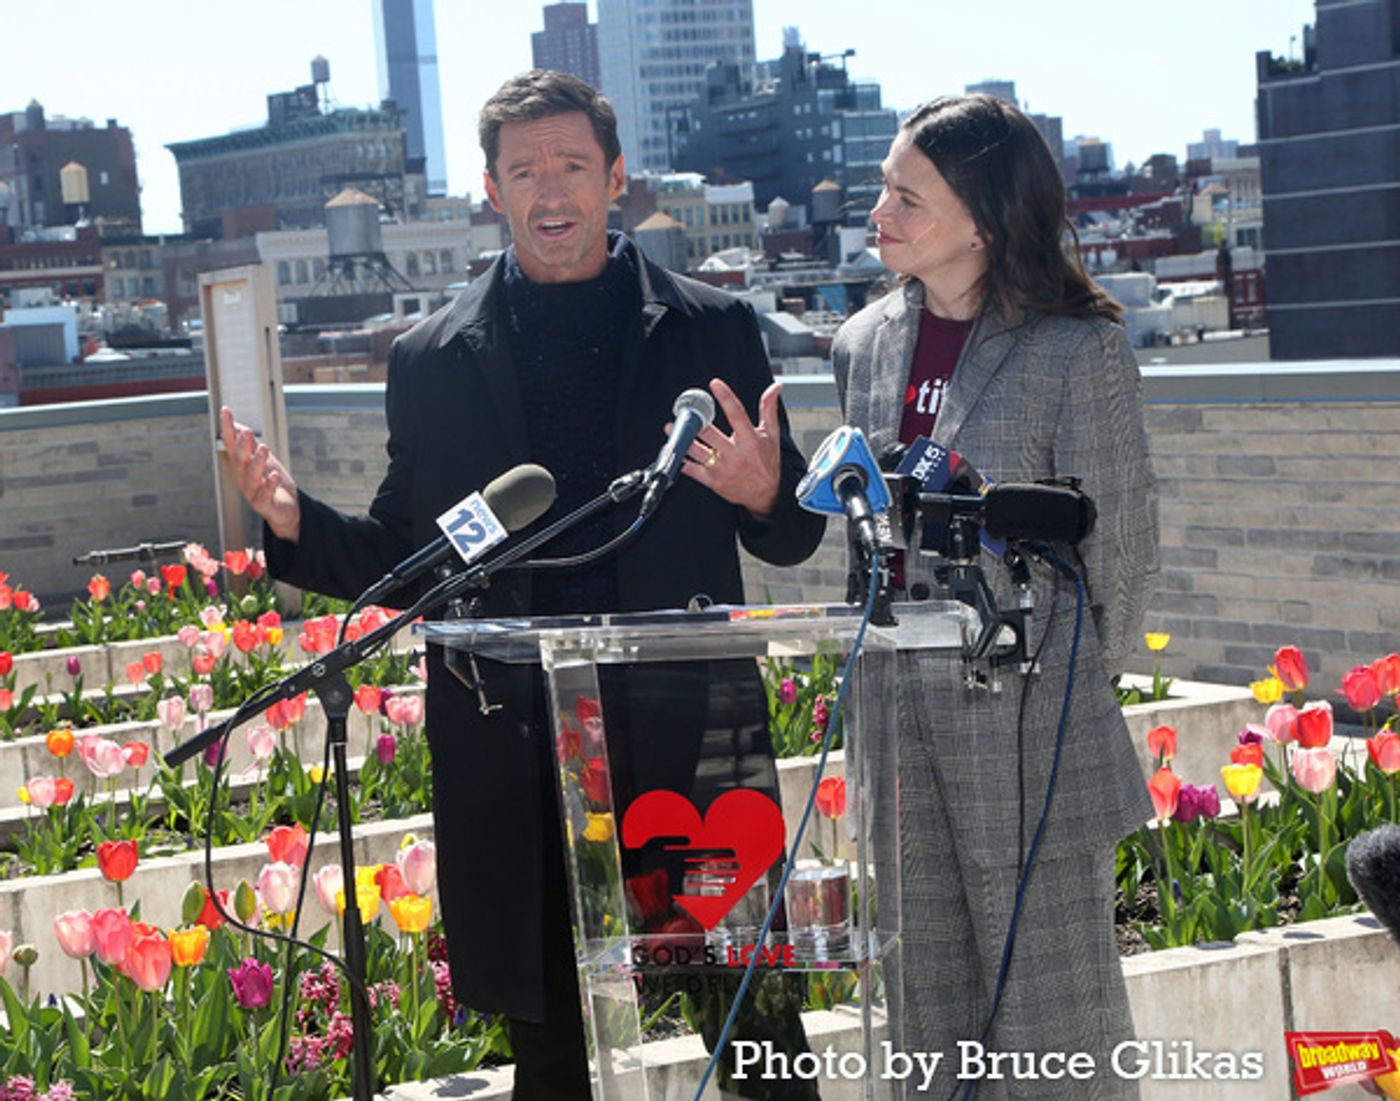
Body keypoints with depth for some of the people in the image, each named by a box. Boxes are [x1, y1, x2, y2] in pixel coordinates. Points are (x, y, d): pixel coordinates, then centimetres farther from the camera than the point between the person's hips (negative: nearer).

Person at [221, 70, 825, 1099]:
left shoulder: (713, 329, 4)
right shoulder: (433, 360, 7)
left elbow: (792, 539, 7)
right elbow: (403, 555, 10)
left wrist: (767, 495, -16)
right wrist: (295, 520, -8)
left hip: (692, 733, -1)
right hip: (516, 751, 1)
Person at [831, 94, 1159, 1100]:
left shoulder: (1077, 352, -11)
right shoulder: (865, 346, 8)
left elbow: (1122, 551, -5)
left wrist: (1068, 696, 1)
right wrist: (880, 688, 14)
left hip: (1029, 729, -6)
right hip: (899, 720, 6)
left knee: (1051, 1019, 3)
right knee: (928, 1018, 13)